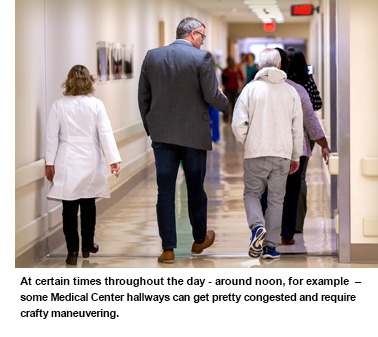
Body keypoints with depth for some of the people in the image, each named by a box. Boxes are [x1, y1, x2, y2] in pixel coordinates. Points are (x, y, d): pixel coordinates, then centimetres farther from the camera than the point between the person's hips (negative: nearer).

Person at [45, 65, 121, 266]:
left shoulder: (59, 105, -3)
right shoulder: (96, 105, -3)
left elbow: (52, 136, -1)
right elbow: (105, 133, -5)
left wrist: (50, 162, 5)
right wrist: (114, 159, -3)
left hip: (67, 165, -1)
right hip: (90, 162, 1)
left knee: (69, 208, 1)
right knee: (88, 205, 15)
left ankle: (72, 250, -3)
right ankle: (87, 246, 24)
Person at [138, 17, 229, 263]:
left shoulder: (152, 56, 4)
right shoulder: (201, 58, -10)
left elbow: (143, 96, 8)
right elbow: (212, 96, -12)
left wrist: (149, 127, 17)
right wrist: (230, 106, 8)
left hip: (162, 134, 3)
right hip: (194, 134, -3)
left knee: (165, 191, 3)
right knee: (196, 189, 14)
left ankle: (168, 249, 1)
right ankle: (199, 240, 29)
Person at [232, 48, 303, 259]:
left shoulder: (251, 88, -3)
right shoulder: (291, 92, 4)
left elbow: (238, 124, -6)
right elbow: (298, 128, 7)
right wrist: (296, 157, 16)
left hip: (256, 153, -2)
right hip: (282, 154, 2)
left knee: (252, 193, 11)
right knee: (276, 199, 8)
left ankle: (257, 226, -17)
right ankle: (270, 246, 6)